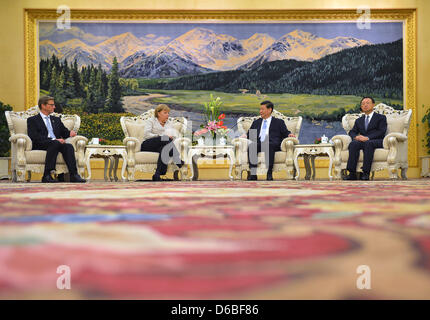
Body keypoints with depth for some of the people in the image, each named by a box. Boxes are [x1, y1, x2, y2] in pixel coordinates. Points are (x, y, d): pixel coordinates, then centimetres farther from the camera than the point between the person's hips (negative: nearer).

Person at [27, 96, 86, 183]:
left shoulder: (56, 120, 30)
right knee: (55, 143, -36)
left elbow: (64, 132, 25)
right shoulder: (32, 120, 10)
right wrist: (53, 140, -17)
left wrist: (70, 133, -2)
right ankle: (47, 175, -38)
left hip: (57, 144, 5)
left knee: (69, 146, -28)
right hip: (41, 145, -5)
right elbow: (34, 137, -5)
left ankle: (74, 175, -40)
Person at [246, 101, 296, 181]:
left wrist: (289, 134, -9)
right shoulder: (256, 122, 32)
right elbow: (249, 134, 25)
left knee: (269, 145, -39)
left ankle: (269, 173, -42)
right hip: (258, 145, 3)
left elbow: (285, 133, 14)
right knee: (251, 146, -33)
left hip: (273, 145, -3)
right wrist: (245, 136, 3)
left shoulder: (279, 122, 23)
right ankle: (253, 173, -37)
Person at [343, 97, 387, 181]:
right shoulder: (359, 120, 29)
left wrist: (368, 138, -17)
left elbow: (381, 132, -1)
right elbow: (352, 132, 17)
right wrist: (356, 137, -10)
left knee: (368, 143, -39)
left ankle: (366, 173, -43)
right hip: (363, 142, 3)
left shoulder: (381, 117, 15)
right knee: (353, 144, -32)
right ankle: (352, 173, -39)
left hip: (377, 141, -3)